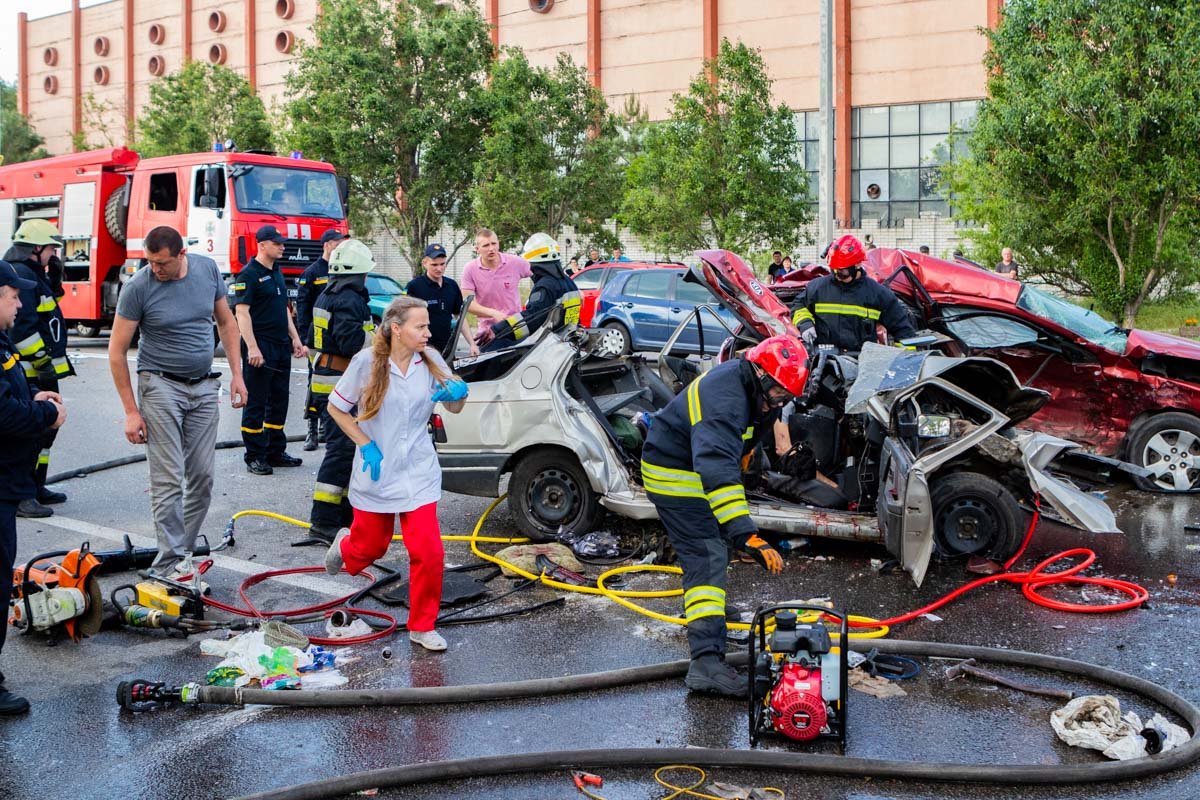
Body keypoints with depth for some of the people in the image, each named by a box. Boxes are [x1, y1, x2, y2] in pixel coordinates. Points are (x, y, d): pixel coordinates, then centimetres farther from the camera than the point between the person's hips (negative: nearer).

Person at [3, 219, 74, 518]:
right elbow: (22, 327, -23)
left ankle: (35, 487, 28)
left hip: (42, 371, 11)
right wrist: (42, 360, -20)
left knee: (47, 425, 18)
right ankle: (19, 496, -6)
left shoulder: (34, 274, 16)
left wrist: (53, 277, 11)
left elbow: (49, 306, 23)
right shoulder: (20, 274, -16)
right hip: (29, 372, -11)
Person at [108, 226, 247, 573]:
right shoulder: (138, 287, -12)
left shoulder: (208, 269, -2)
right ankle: (170, 562, -3)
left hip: (204, 387, 4)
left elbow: (226, 322, 12)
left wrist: (237, 373, 6)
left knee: (202, 477, 5)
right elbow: (116, 352, -8)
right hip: (161, 385, -4)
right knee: (168, 480, -8)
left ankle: (187, 550, 17)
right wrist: (131, 411, -10)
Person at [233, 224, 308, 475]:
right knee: (256, 403, -2)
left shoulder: (277, 273, 17)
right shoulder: (249, 274, -10)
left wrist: (295, 339, 16)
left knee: (279, 401, 12)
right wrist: (252, 347, -24)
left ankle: (275, 452, 21)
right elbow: (242, 312, -17)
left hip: (281, 346, 9)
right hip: (260, 347, -9)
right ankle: (254, 457, 3)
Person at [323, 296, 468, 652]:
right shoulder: (367, 362, -13)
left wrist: (458, 392, -15)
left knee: (428, 551, -8)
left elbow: (454, 408, 9)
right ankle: (346, 544, 51)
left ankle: (422, 626, 10)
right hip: (376, 472, -2)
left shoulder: (430, 361, -4)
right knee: (371, 547, 13)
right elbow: (336, 408, -2)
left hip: (418, 474, 2)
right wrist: (366, 445, -11)